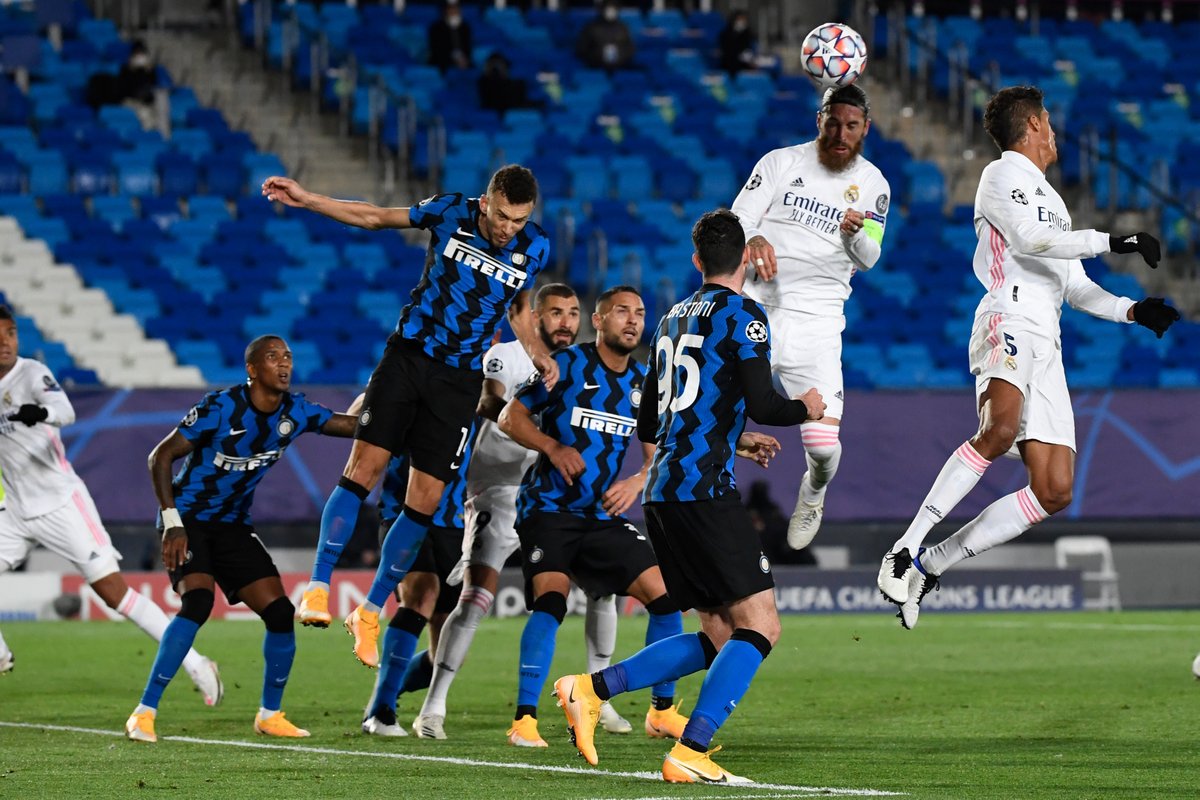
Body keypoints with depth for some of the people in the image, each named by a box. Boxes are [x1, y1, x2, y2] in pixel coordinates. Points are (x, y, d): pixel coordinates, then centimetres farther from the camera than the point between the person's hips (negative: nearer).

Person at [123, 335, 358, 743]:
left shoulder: (295, 412, -2)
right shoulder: (220, 407, -19)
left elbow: (356, 424, 5)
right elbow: (160, 457, -16)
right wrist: (172, 523, -21)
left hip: (233, 526, 6)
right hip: (189, 520, -6)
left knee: (280, 611, -4)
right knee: (197, 602, -28)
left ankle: (270, 714, 16)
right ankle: (144, 714, -23)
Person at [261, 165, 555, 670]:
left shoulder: (535, 249, -3)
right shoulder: (450, 213, -8)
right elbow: (375, 217, 5)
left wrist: (539, 356, 3)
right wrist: (306, 200, 0)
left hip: (461, 378, 1)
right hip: (407, 357, -1)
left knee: (425, 500, -2)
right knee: (364, 466, -15)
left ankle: (370, 613, 10)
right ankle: (318, 586, -9)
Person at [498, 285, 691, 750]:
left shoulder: (644, 385, 10)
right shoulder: (567, 364, -4)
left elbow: (658, 456, 11)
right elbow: (510, 417, -3)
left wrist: (637, 482, -10)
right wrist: (553, 447, -18)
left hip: (604, 515, 6)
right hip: (549, 508, -6)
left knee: (665, 596, -2)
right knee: (551, 598, -25)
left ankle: (662, 711, 12)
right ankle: (524, 719, -22)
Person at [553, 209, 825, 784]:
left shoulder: (673, 319, 20)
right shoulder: (742, 316, -4)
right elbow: (761, 403, -15)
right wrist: (804, 409, 7)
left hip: (661, 495, 8)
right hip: (703, 491, -8)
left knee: (720, 637, 11)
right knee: (760, 625, -8)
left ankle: (591, 690, 2)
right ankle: (689, 753, -18)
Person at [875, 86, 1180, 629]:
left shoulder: (1050, 198, 32)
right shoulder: (1001, 176, 6)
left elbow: (1074, 287, 35)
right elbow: (1030, 239, -11)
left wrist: (1132, 311, 21)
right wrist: (1110, 242, -9)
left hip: (1045, 344, 9)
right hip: (1009, 322, -9)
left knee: (1054, 493, -2)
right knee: (1001, 427, -36)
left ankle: (929, 565, 2)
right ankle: (904, 550, -34)